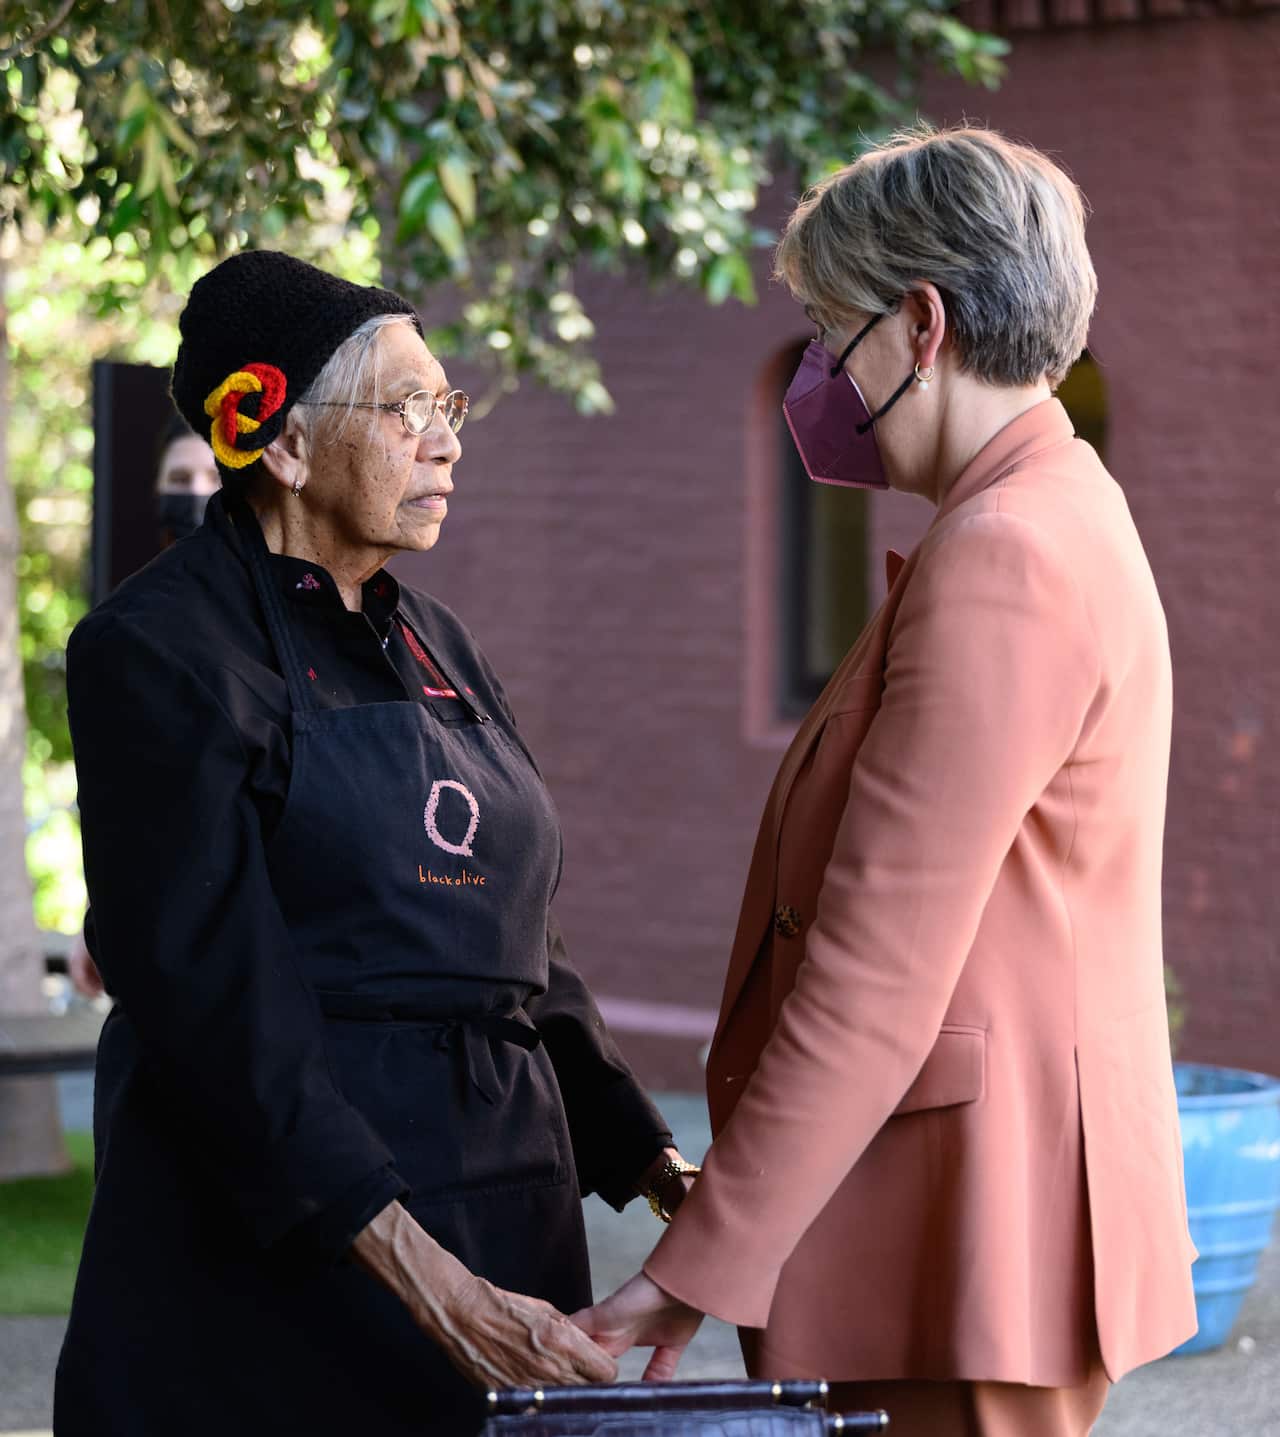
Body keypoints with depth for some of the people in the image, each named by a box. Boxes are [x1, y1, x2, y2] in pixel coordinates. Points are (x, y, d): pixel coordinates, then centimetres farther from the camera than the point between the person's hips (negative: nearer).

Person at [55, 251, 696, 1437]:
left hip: (500, 1235, 7)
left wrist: (655, 1170, 3)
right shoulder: (160, 649, -9)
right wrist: (425, 1281, -25)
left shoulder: (436, 649, 14)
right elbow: (215, 1001, -18)